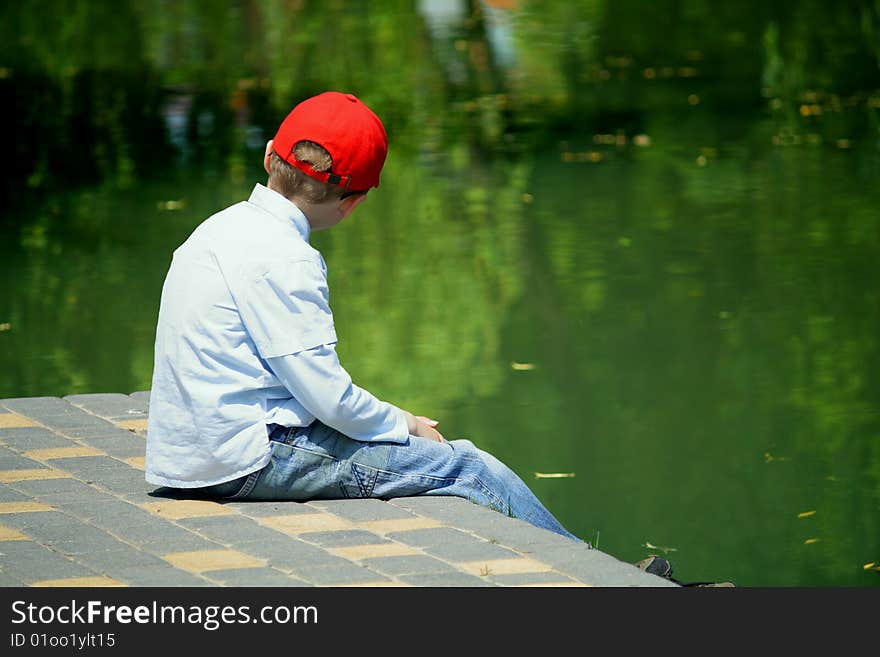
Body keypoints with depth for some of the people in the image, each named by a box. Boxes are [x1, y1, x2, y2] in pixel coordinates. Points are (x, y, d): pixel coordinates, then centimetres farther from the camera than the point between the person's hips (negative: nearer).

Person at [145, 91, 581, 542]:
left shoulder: (222, 228, 12)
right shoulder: (281, 259, -18)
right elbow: (328, 396, -19)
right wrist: (405, 424, -1)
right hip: (251, 462, -10)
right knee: (475, 471, -6)